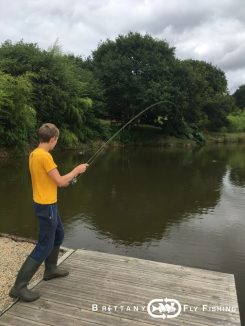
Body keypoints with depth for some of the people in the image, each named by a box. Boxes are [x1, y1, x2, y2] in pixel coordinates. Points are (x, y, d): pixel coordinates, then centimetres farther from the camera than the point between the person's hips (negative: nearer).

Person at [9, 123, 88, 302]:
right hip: (47, 206, -10)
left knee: (58, 234, 23)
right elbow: (60, 181, -20)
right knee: (44, 246, -1)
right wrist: (77, 169, -7)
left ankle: (51, 269, 38)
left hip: (45, 203, 10)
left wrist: (65, 181, 18)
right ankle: (19, 286, 7)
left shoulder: (34, 154, 7)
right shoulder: (45, 156, -23)